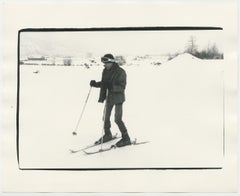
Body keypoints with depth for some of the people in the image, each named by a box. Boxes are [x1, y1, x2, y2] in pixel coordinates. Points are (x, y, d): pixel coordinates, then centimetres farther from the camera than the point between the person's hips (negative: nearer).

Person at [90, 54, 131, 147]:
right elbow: (103, 83, 13)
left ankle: (126, 138, 6)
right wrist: (95, 84, -5)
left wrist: (111, 86, -35)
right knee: (106, 117, 13)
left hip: (118, 98, -7)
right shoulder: (105, 71, 4)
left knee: (117, 119, -7)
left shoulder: (120, 72, -17)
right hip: (109, 97, 7)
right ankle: (107, 134, 33)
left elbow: (122, 87, -22)